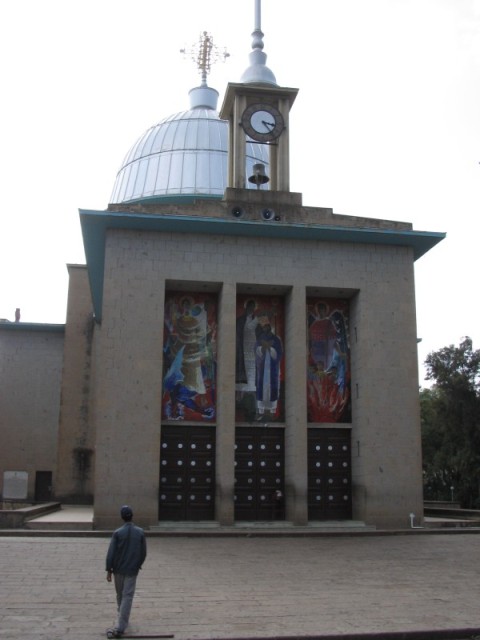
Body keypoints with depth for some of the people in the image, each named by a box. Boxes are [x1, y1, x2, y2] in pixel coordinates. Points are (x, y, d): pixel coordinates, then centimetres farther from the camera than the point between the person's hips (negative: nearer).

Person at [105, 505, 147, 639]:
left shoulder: (117, 533, -9)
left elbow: (111, 553, -10)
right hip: (132, 570, 0)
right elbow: (143, 553, 1)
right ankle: (120, 627, -7)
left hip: (118, 569, 1)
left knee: (120, 595, 19)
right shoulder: (140, 532, -4)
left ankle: (122, 621, 35)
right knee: (127, 597, -1)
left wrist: (109, 570, -2)